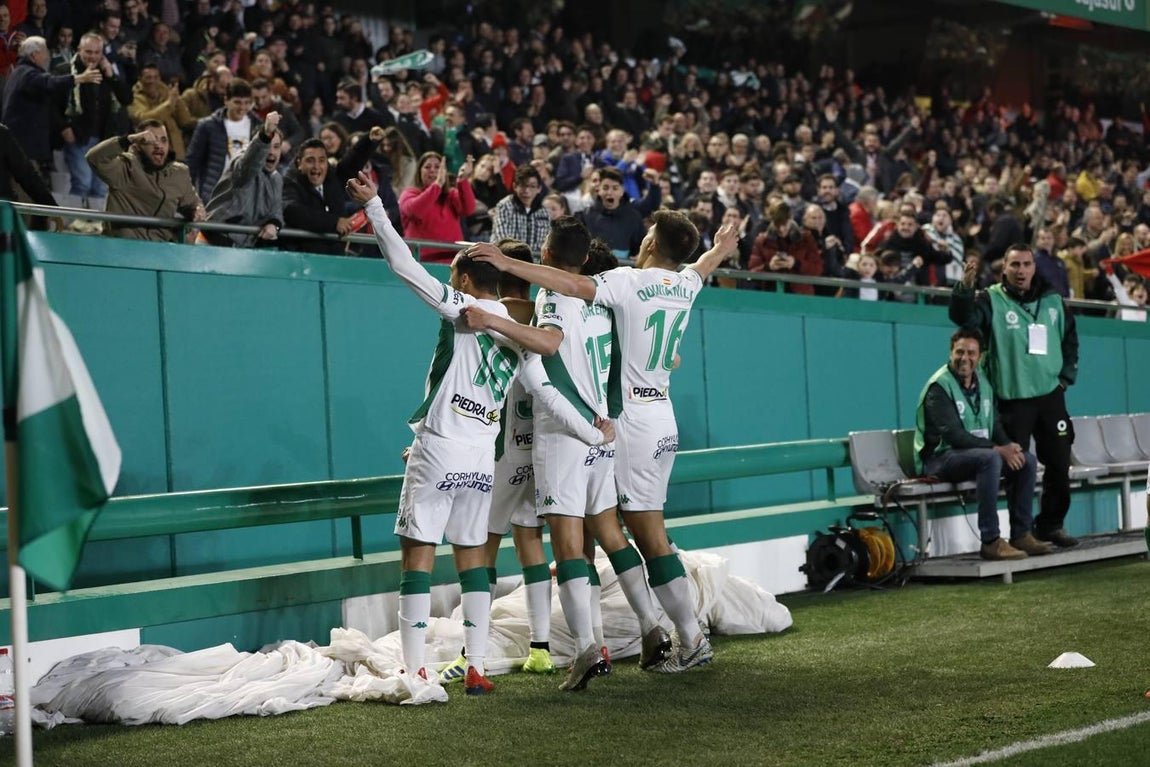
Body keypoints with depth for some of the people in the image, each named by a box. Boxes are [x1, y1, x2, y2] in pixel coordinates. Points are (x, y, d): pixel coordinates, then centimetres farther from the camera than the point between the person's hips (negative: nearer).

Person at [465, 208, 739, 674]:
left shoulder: (630, 281, -11)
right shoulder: (685, 286, 10)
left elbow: (574, 285, -26)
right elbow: (701, 267, 34)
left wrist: (509, 264, -27)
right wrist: (720, 250, 57)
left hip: (635, 421, -8)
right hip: (665, 421, 8)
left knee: (650, 535, -5)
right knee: (647, 531, 11)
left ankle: (692, 640, -3)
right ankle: (681, 633, 10)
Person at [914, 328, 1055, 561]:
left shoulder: (982, 383, 12)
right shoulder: (939, 387, -15)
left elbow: (994, 424, 13)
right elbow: (954, 435, -24)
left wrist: (1008, 445, -10)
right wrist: (997, 449, -26)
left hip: (977, 452, 8)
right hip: (938, 459, -8)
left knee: (1027, 460, -7)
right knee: (990, 458, -34)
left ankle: (1021, 535, -3)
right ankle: (991, 542, -33)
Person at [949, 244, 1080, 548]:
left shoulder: (1052, 301, 10)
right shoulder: (992, 300, -4)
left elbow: (1070, 338, 22)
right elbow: (963, 317, -24)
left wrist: (1066, 376, 13)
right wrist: (966, 286, -41)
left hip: (1050, 397, 5)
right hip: (1013, 400, -5)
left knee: (1059, 464, 8)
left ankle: (1051, 524, 22)